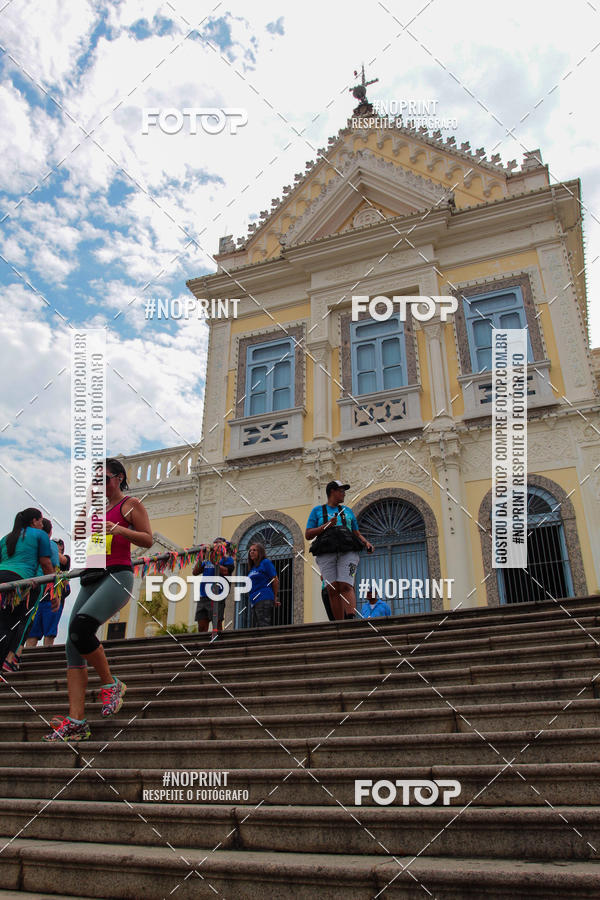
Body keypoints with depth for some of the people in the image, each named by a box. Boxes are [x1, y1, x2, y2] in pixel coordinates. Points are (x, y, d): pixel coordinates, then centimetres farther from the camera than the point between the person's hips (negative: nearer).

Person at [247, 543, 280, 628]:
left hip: (264, 600, -9)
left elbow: (275, 581, -2)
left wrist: (275, 598, 2)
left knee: (263, 627, -15)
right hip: (254, 602, 9)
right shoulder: (252, 568, 23)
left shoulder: (266, 563, 0)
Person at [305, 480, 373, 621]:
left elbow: (357, 534, 25)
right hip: (326, 554, -1)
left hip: (347, 552, 1)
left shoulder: (348, 510, 24)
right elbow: (308, 535, 7)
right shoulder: (317, 510, 16)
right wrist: (326, 525, -5)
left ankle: (351, 619, -30)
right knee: (332, 590, -8)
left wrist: (366, 543, 4)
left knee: (346, 586, -17)